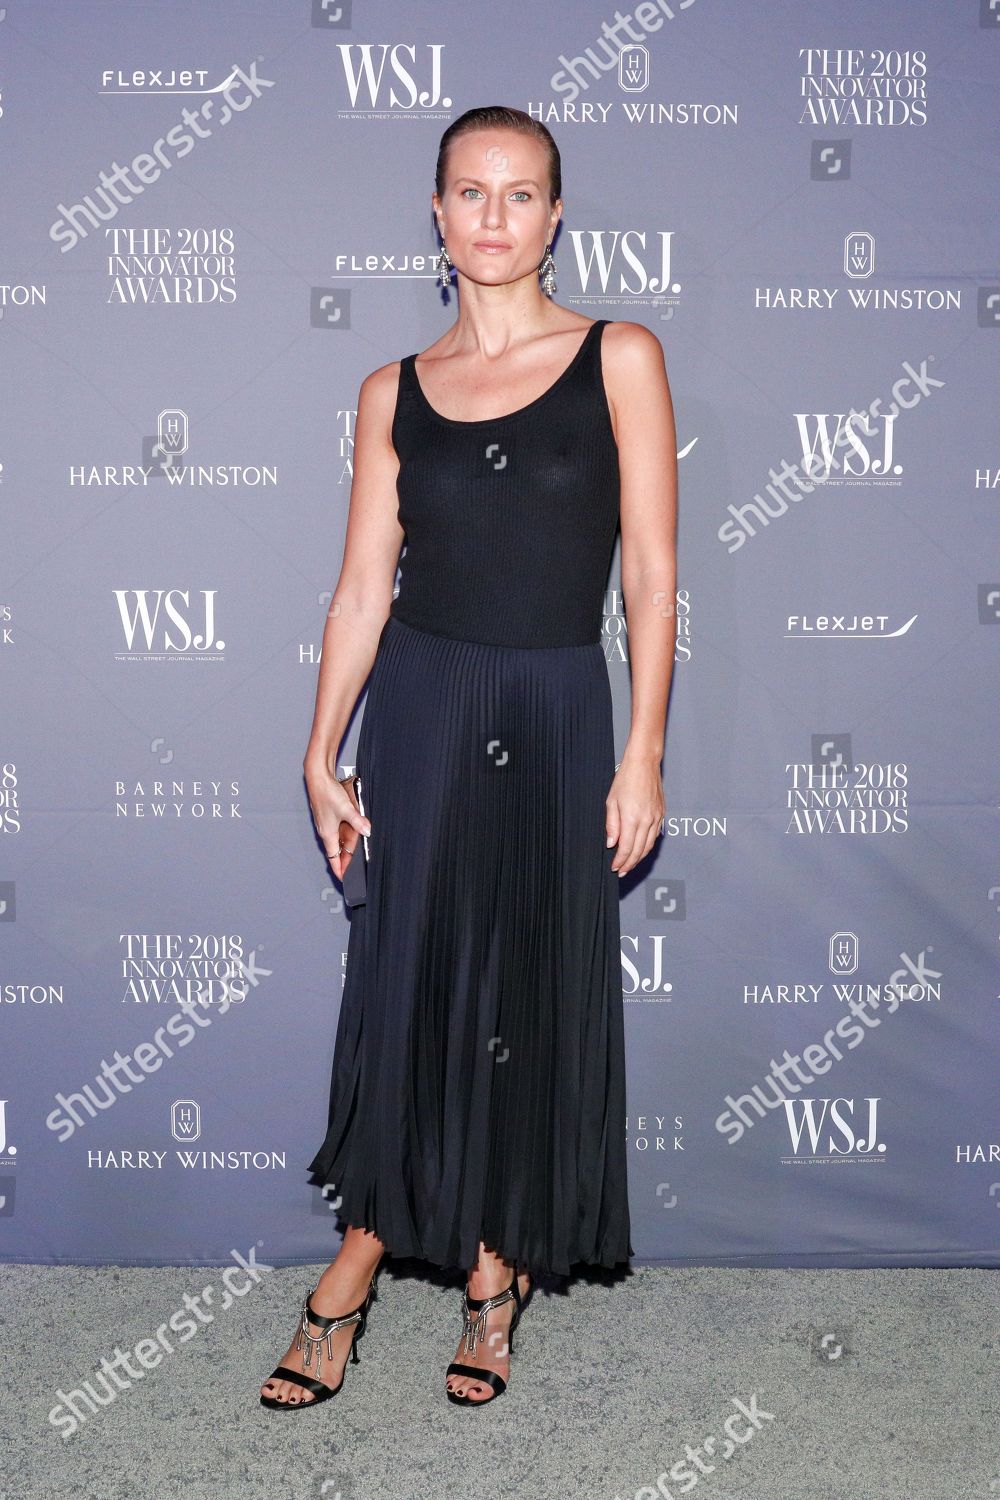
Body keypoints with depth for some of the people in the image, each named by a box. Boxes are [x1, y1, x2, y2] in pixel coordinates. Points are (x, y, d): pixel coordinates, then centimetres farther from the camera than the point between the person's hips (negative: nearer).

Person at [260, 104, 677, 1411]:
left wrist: (643, 753, -8)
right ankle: (360, 1262, 20)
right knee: (407, 976, 5)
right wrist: (322, 757, 1)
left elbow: (650, 571, -3)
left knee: (537, 992, 8)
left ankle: (502, 1264, 26)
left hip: (558, 713, -1)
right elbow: (364, 583, 5)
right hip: (420, 705, 1)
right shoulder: (396, 392, 5)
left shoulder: (620, 359, 0)